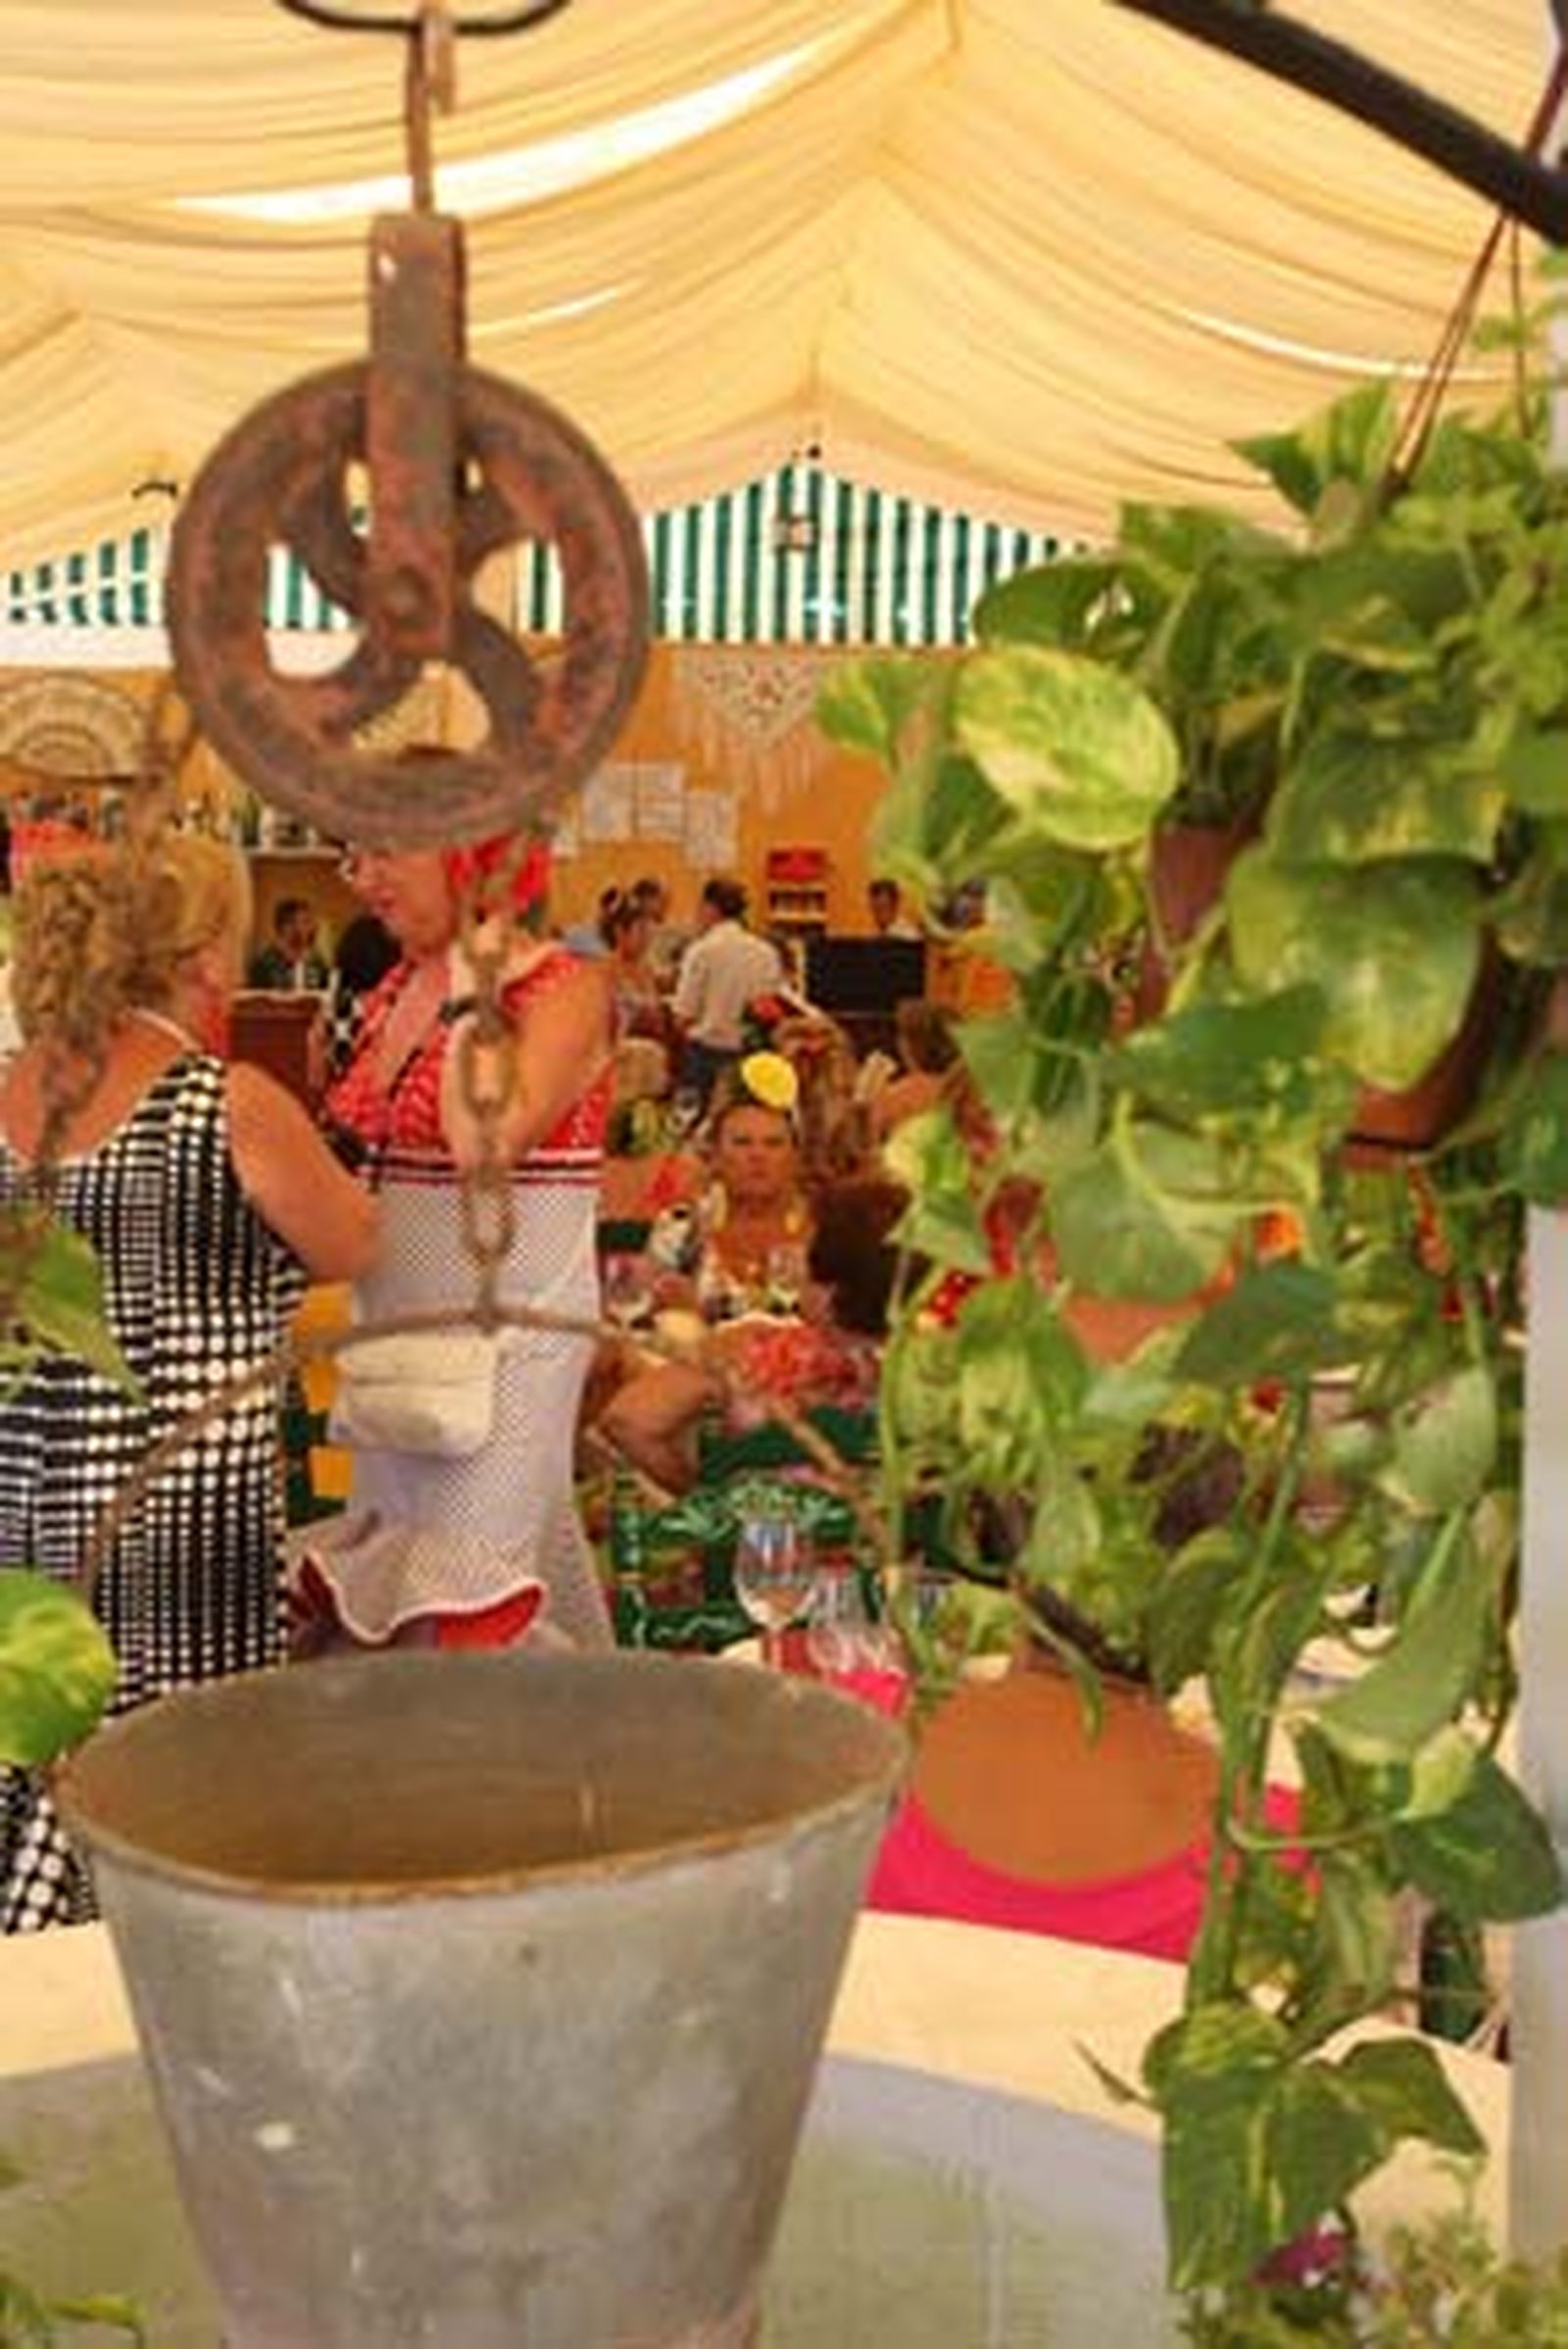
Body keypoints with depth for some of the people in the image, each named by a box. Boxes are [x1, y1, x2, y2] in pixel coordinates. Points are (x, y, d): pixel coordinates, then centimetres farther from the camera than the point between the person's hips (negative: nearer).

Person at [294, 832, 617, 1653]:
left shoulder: (567, 991, -11)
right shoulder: (392, 994, 12)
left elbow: (484, 1141, -29)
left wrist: (469, 988, -19)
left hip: (507, 1336, -8)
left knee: (456, 1626, -11)